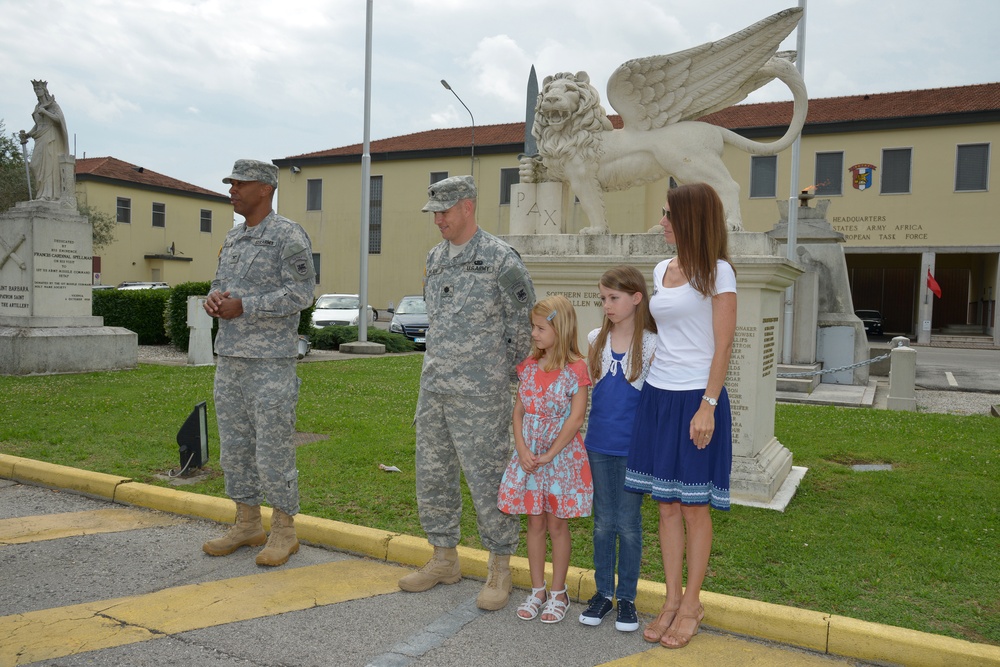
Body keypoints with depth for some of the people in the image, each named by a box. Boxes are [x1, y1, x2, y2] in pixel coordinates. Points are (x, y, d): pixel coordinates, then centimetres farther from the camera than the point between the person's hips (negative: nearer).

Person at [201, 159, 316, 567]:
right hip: (229, 357, 8)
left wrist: (243, 306, -18)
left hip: (271, 360, -8)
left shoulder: (288, 236, -8)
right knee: (234, 444, 12)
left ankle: (284, 530, 10)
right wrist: (214, 297, -2)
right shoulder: (233, 238, 17)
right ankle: (247, 524, 25)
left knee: (273, 447, -4)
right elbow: (221, 283, 22)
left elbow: (301, 292, -15)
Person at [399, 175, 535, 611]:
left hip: (479, 394, -7)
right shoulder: (434, 258, 13)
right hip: (433, 386, 8)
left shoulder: (500, 258, -9)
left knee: (487, 478, -1)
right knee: (432, 476, 13)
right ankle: (444, 559, 29)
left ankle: (500, 568, 14)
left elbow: (524, 323, -5)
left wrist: (504, 374, 0)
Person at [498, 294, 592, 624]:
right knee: (535, 522, 11)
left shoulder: (575, 368, -11)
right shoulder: (529, 366, 6)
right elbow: (518, 410, 6)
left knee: (557, 524, 6)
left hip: (561, 454, -5)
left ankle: (558, 593, 21)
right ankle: (537, 591, 25)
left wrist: (549, 455, -15)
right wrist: (522, 450, -7)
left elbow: (576, 417, -15)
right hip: (528, 454, 5)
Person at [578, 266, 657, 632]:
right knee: (603, 521, 12)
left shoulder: (651, 344, -7)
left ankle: (627, 597, 21)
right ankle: (603, 591, 26)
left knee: (628, 523, 6)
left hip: (633, 446, -4)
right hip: (599, 443, 4)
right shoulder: (597, 339, 6)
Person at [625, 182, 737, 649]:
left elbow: (723, 346, -9)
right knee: (667, 505, 10)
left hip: (697, 399, -6)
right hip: (658, 395, 6)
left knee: (695, 507, 5)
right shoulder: (661, 270, 12)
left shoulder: (717, 272, -6)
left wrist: (708, 405, -15)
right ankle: (672, 601, 22)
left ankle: (692, 605, 20)